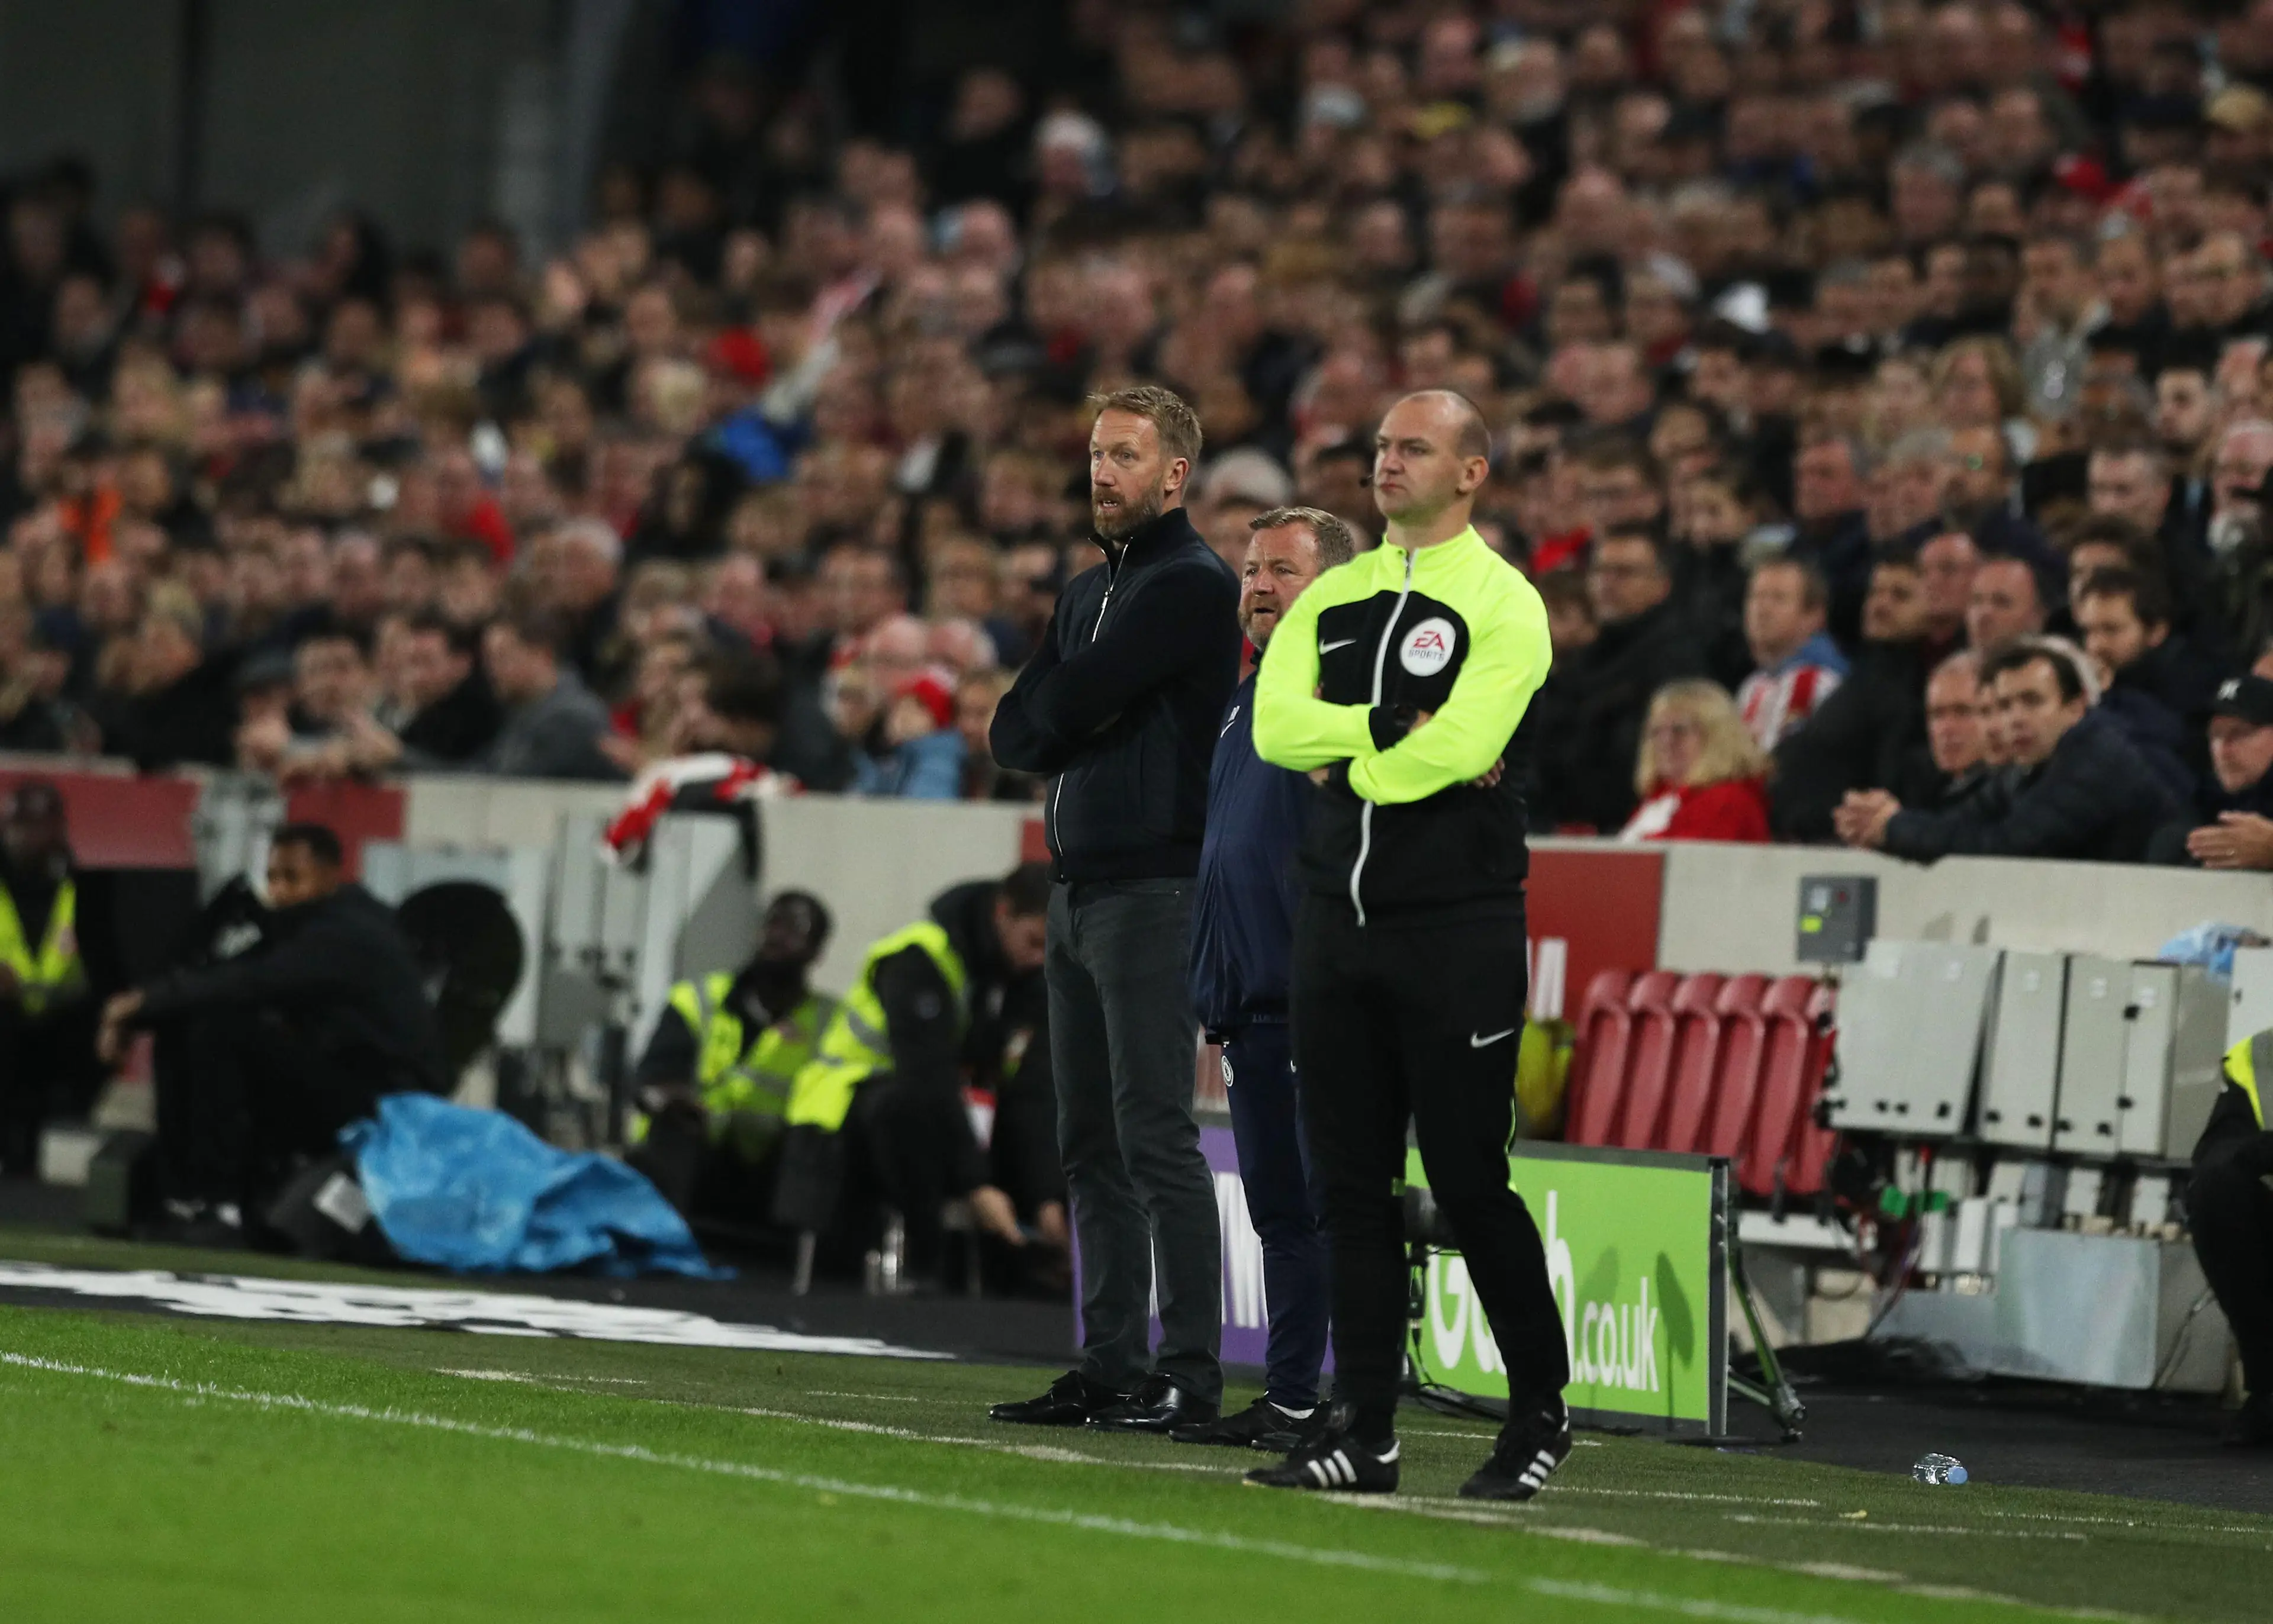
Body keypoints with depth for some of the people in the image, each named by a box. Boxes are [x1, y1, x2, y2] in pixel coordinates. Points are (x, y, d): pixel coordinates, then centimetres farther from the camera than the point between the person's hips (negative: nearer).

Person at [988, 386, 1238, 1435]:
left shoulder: (1193, 587, -8)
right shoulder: (1089, 590, 21)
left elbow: (1070, 705, -17)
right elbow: (1015, 734, 13)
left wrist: (1053, 718, 4)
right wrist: (1073, 728, -6)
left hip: (1153, 887, -9)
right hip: (1077, 885, 9)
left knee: (1155, 1136, -12)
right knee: (1089, 1143, 8)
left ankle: (1191, 1374, -12)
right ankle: (1108, 1367, 11)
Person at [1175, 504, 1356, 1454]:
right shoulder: (1247, 700, 19)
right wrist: (1216, 996, 19)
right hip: (1251, 1000, 9)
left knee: (1338, 1208, -8)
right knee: (1280, 1212, 11)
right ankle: (1289, 1400, 16)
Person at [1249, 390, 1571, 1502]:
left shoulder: (1503, 605, -5)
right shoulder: (1331, 599, 14)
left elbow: (1460, 747, -18)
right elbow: (1275, 726, 0)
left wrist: (1342, 760, -5)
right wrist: (1394, 728, -12)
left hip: (1456, 925, -6)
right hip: (1338, 913, 6)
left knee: (1468, 1180, -4)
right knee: (1351, 1181, 5)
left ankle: (1541, 1410, 11)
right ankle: (1364, 1435, 8)